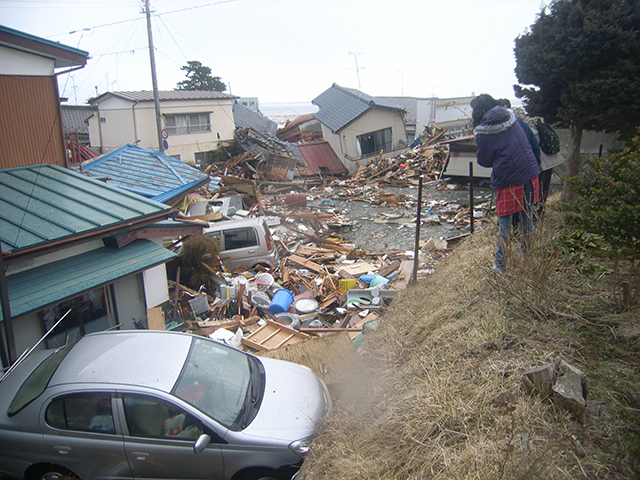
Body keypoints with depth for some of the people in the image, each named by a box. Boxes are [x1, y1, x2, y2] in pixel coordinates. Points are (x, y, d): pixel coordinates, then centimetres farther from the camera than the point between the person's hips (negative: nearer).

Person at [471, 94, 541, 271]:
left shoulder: (484, 132, -9)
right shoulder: (512, 119, 7)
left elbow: (483, 161, 1)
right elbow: (532, 144, 19)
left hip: (508, 181, -6)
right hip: (530, 176, 6)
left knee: (505, 224, 5)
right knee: (527, 220, 16)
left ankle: (500, 265, 13)